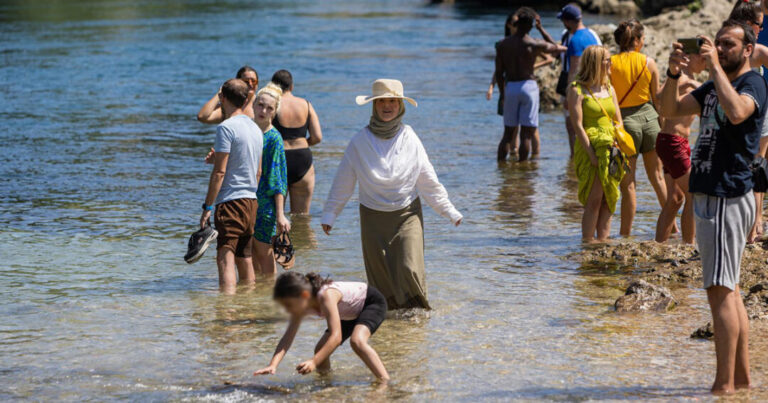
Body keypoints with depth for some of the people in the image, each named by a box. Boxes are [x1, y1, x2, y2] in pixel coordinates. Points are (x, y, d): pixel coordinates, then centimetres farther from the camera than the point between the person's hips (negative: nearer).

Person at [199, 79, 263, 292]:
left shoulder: (226, 128, -11)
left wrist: (208, 206, -12)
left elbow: (219, 172, -15)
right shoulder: (255, 128, 15)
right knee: (244, 258, 14)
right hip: (252, 202, 8)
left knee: (225, 258, -13)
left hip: (231, 201, -8)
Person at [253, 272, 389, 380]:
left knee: (357, 341, -34)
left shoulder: (327, 296, -38)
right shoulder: (302, 305, -15)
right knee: (321, 350, 2)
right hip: (350, 315, 9)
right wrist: (273, 365, -30)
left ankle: (386, 383, -32)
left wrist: (314, 362, -50)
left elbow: (336, 336, -42)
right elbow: (288, 337, -17)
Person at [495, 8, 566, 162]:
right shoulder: (534, 44, -8)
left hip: (510, 87, 4)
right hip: (528, 86, -3)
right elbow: (555, 48, 10)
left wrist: (502, 91, 17)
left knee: (508, 132, 13)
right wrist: (567, 48, 33)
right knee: (527, 133, 0)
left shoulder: (503, 44, 2)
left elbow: (499, 72, 4)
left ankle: (501, 163, 11)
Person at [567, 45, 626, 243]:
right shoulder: (577, 90, -4)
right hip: (590, 148, -6)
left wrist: (619, 149, -1)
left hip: (612, 151, 6)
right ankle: (588, 242, -4)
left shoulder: (609, 89, 16)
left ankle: (603, 240, 9)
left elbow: (619, 122, 15)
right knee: (594, 200, -9)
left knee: (608, 200, 4)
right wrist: (591, 154, -16)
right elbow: (578, 125, -10)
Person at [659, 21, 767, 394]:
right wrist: (673, 74, -4)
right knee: (728, 289, 13)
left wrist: (715, 66, -25)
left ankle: (725, 384, -14)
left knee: (720, 290, -13)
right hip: (708, 195, 10)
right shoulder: (712, 87, 17)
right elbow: (671, 109, 13)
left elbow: (736, 112, -32)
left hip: (728, 198, -10)